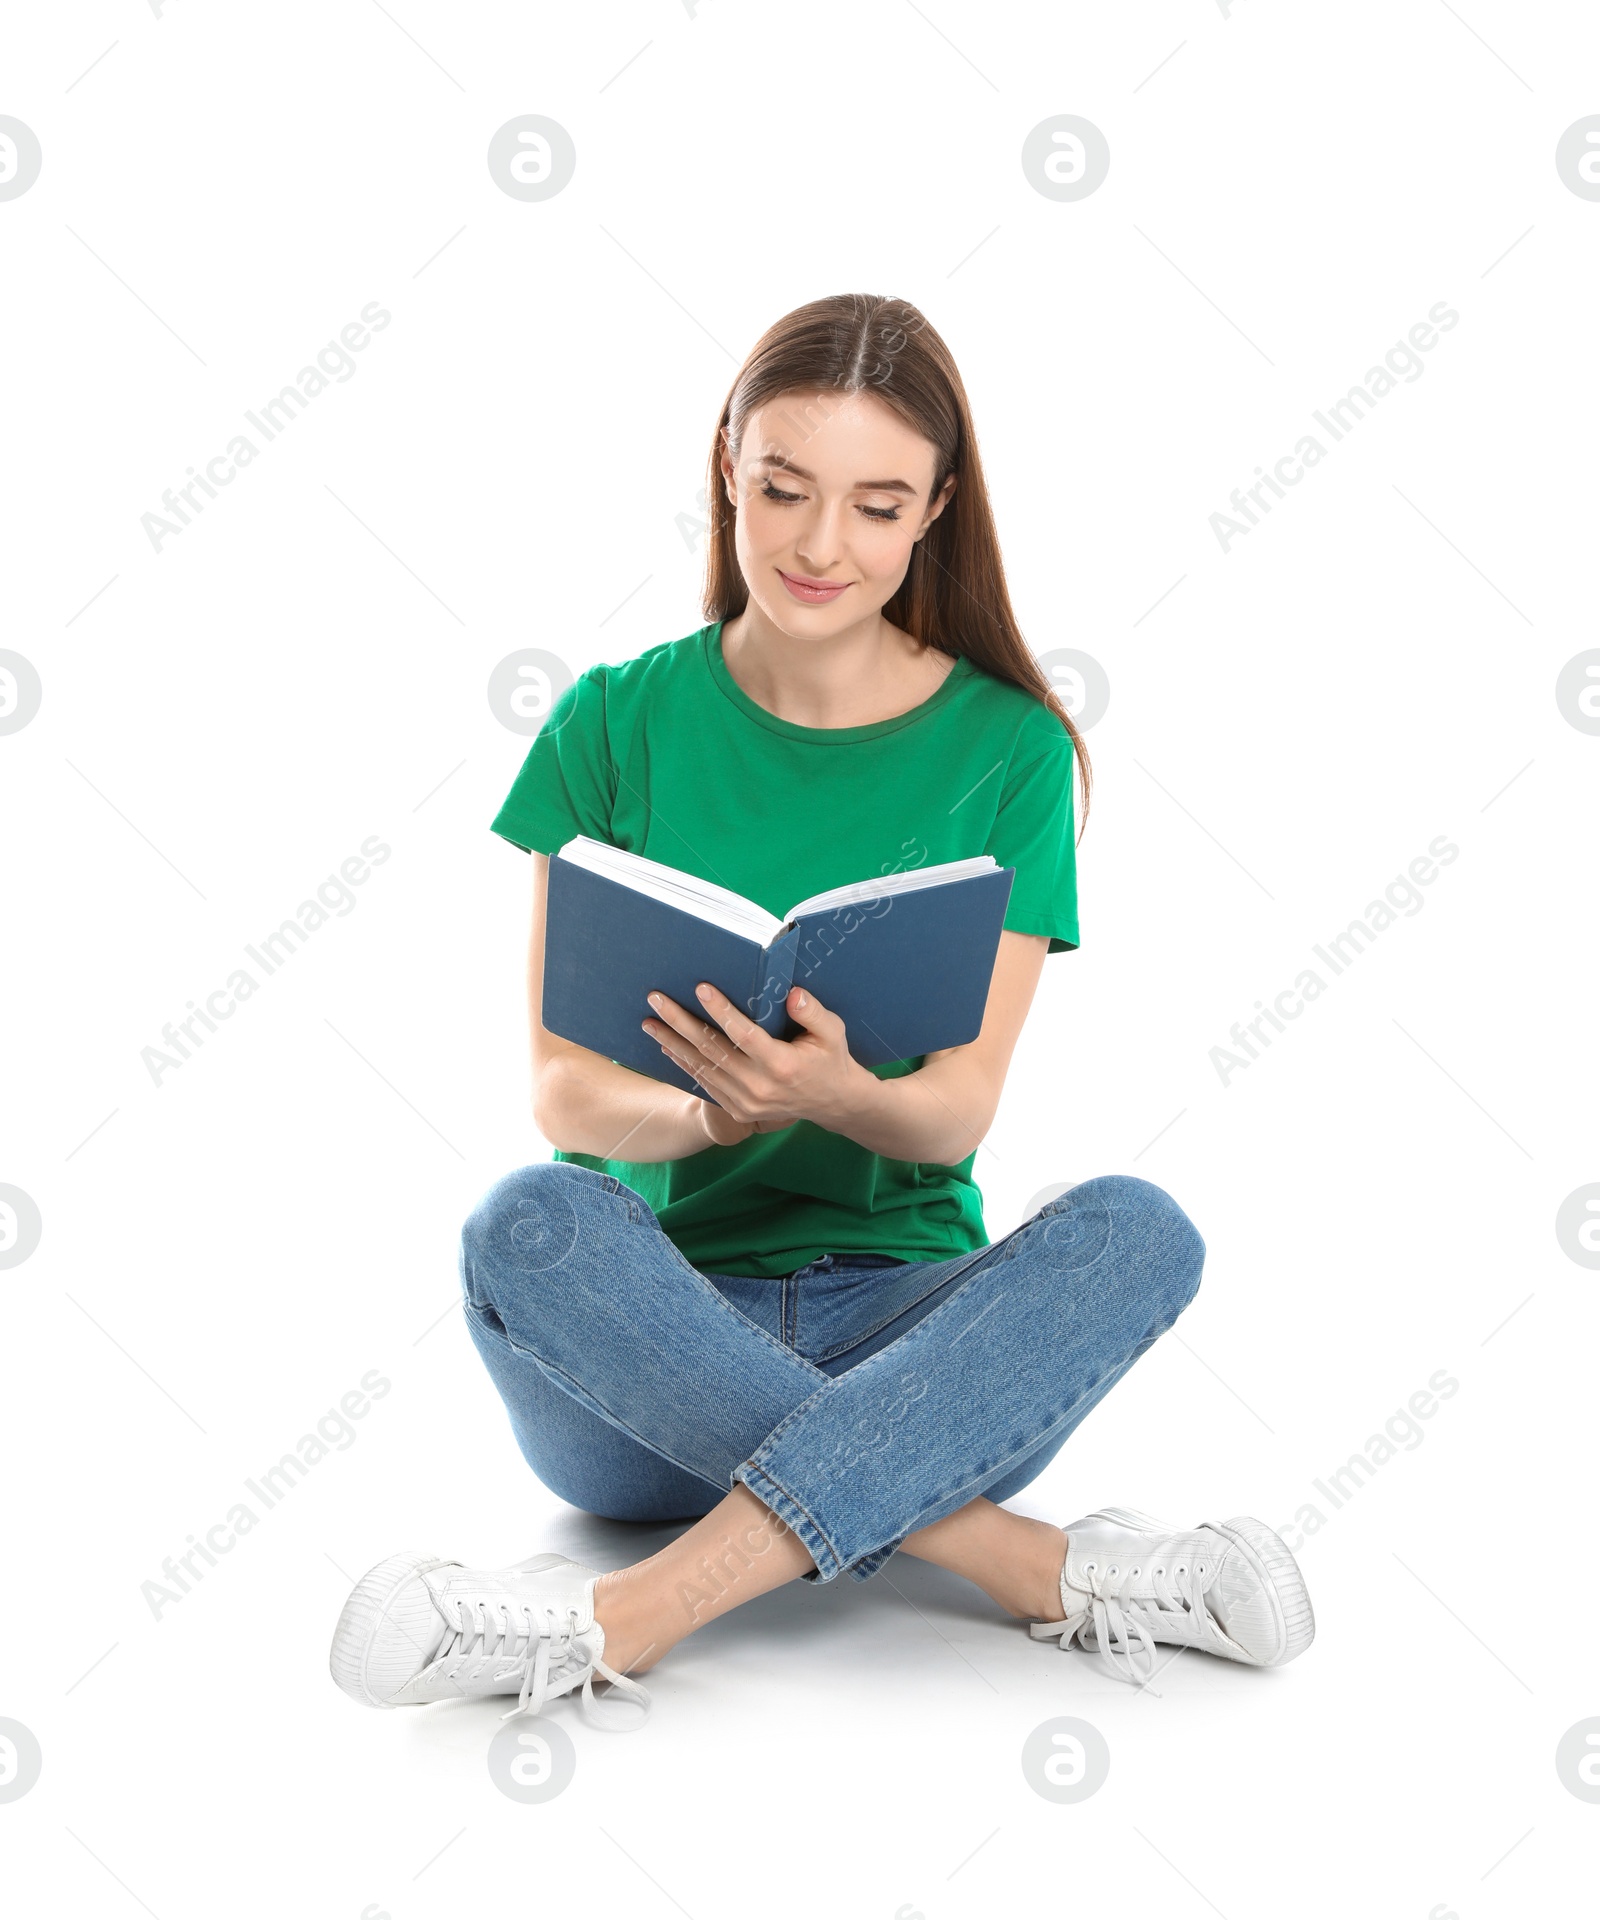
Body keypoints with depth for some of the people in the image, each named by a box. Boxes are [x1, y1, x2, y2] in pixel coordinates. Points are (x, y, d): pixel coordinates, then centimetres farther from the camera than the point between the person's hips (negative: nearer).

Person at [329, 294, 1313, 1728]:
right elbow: (563, 1088, -3)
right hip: (651, 1331, 0)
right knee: (530, 1223, -32)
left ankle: (619, 1620, -33)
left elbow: (958, 1108, -5)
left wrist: (830, 1092, -29)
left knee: (1137, 1229, -29)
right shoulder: (618, 723, 2)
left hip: (905, 1317, 0)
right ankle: (1045, 1569, -28)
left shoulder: (1009, 748, 2)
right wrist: (707, 1111, -27)